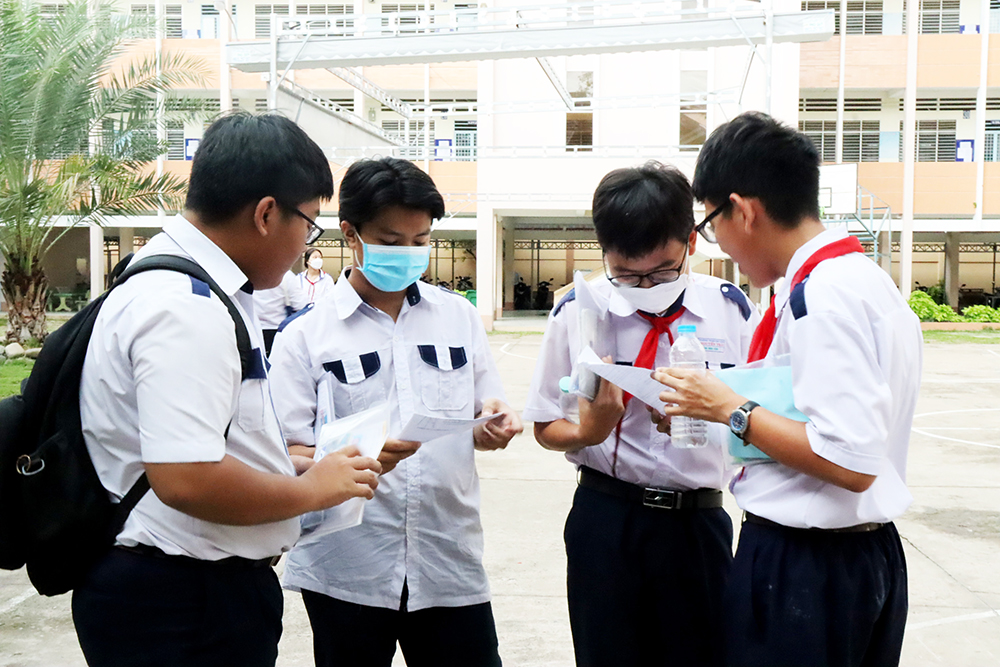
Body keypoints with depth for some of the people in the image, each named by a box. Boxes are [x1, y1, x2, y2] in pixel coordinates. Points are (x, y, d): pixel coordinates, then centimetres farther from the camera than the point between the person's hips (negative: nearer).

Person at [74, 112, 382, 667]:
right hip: (180, 606, -10)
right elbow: (186, 480, -31)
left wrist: (291, 464, 13)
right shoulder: (187, 308, -23)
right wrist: (311, 489, -16)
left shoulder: (174, 281, 10)